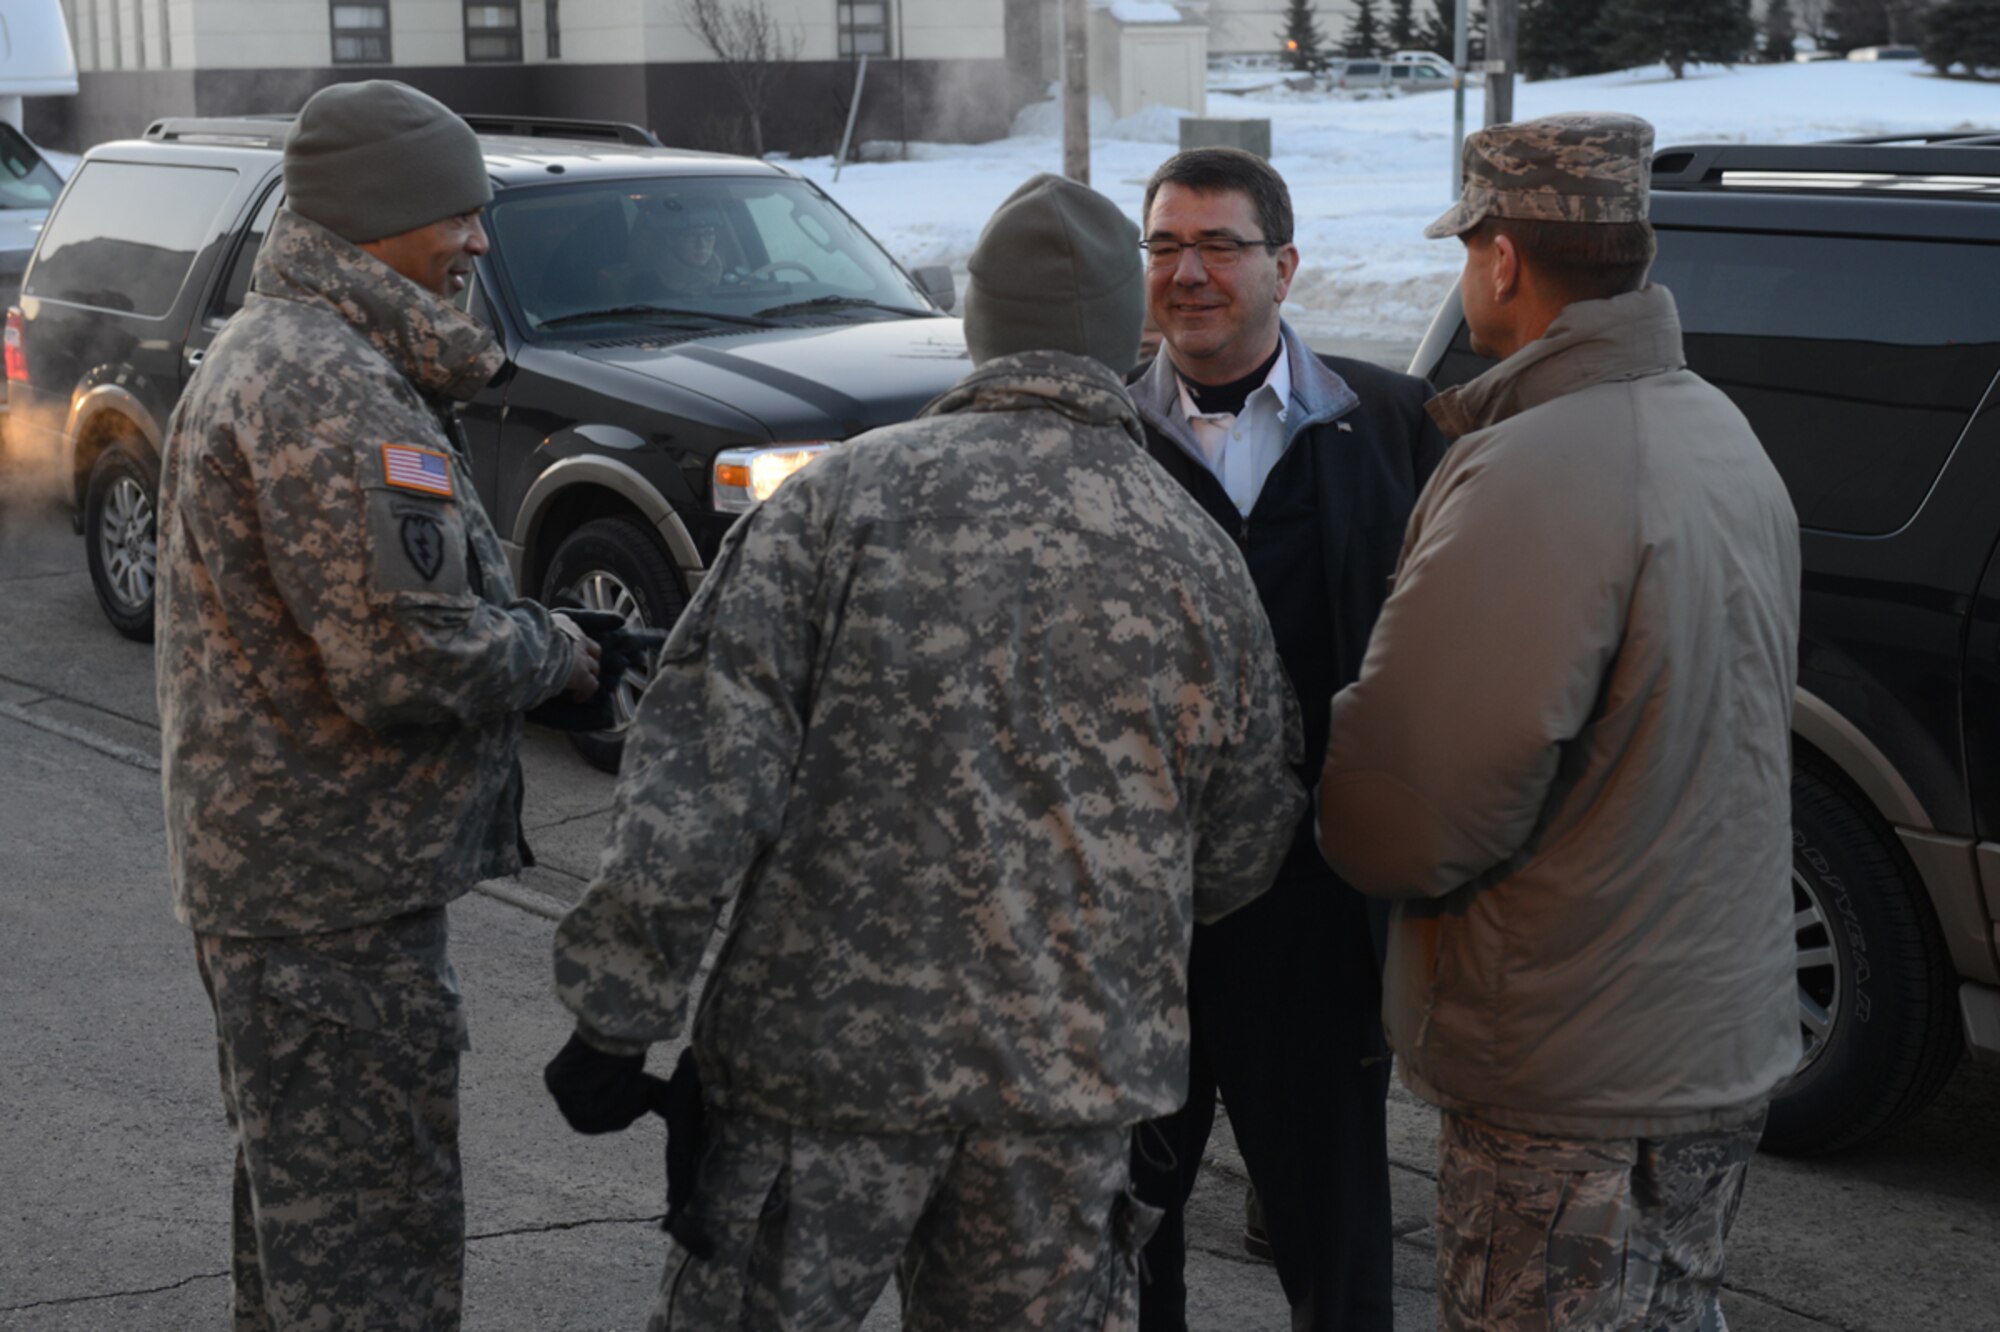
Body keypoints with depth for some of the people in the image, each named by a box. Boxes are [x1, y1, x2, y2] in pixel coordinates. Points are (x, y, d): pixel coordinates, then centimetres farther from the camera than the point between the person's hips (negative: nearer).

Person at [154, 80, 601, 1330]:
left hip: (263, 856, 11)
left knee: (298, 1191, 23)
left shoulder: (274, 349, 14)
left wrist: (535, 628, 7)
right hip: (332, 890, -11)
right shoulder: (328, 387, -21)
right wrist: (556, 656, -9)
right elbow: (410, 659, -28)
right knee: (371, 1231, -3)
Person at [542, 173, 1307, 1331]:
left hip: (830, 1050, -2)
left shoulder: (845, 497, -6)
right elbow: (1240, 854, 10)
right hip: (1073, 1069, 3)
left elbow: (700, 777, -11)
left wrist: (619, 1011, -5)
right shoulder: (1196, 554, 2)